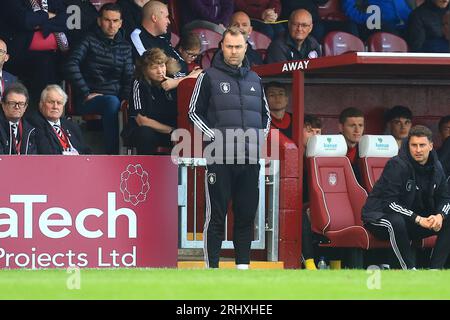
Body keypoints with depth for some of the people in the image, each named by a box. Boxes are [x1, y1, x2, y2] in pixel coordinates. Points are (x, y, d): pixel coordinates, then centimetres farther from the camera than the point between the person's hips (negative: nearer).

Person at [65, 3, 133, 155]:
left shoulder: (125, 47, 18)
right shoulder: (90, 40, 4)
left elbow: (129, 78, 9)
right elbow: (71, 65, -9)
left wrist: (126, 99, -9)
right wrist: (86, 94, -13)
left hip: (115, 99, 3)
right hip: (89, 100, -3)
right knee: (112, 102, -37)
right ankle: (112, 158, -38)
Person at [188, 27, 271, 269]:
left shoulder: (254, 79, 17)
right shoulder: (209, 77, 3)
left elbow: (265, 114, 27)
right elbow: (194, 112, 3)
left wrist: (262, 136, 9)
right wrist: (213, 136, -9)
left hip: (250, 158, 5)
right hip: (220, 158, -5)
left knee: (247, 213, 6)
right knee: (216, 214, -4)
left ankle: (243, 265, 12)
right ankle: (212, 267, -2)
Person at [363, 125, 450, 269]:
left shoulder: (436, 167, 2)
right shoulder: (397, 165, -20)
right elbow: (390, 203, -26)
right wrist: (418, 219, -33)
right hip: (379, 216, -7)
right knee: (395, 222, -41)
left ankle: (435, 270, -18)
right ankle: (410, 270, -29)